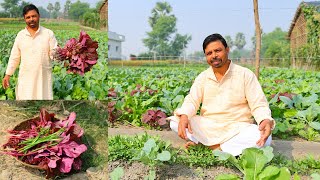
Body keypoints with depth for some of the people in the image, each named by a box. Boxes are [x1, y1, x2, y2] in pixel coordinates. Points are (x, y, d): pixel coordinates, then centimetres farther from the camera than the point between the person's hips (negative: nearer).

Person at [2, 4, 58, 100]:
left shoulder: (48, 33, -2)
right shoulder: (20, 35, 6)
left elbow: (54, 53, -7)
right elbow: (14, 57, 10)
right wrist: (8, 74, 7)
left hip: (43, 77, -2)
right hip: (25, 77, 2)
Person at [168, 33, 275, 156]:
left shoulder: (245, 75, -2)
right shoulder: (202, 77, 7)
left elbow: (259, 104, -7)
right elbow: (192, 101, -2)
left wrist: (266, 120, -31)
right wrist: (184, 116, -26)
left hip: (236, 129, -2)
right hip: (207, 127, 3)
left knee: (263, 138, -32)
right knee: (175, 122, -18)